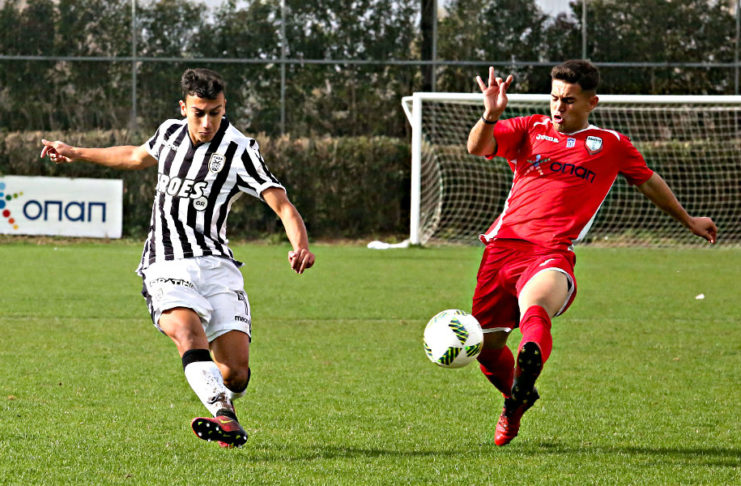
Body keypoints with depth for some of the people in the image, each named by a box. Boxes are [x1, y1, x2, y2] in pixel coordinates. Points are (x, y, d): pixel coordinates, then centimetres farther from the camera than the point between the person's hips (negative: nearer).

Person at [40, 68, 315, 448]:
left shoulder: (239, 152, -4)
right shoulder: (170, 133, 10)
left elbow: (281, 203, -13)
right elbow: (138, 157, 34)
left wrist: (300, 245, -33)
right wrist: (76, 153, 42)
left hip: (216, 264, -2)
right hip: (167, 267, 2)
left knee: (236, 371, -11)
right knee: (187, 331, -30)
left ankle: (222, 406, 27)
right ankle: (224, 418, -51)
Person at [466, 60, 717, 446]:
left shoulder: (611, 145, 15)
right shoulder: (530, 130, 15)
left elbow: (648, 181, 31)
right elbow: (477, 147, 0)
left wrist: (688, 221, 41)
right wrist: (491, 116, -21)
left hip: (553, 253, -3)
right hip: (503, 245, 3)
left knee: (534, 308, -35)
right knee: (485, 346, 7)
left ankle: (526, 372, -61)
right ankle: (515, 400, 37)